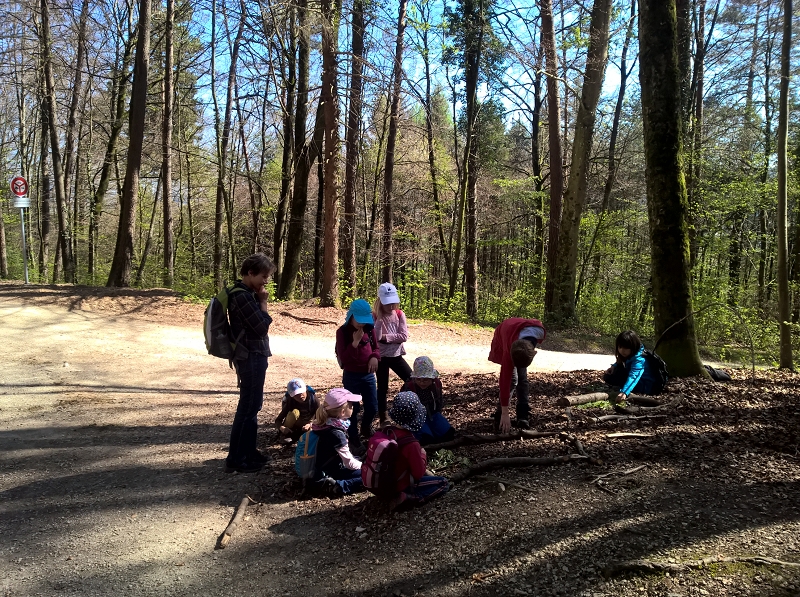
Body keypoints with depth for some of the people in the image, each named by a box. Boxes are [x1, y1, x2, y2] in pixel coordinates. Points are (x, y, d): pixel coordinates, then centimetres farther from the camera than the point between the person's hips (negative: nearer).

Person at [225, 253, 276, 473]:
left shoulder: (246, 293, 12)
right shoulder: (242, 297, -20)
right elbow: (262, 327, -18)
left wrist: (259, 301, 7)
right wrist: (263, 302, -11)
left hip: (252, 356, 11)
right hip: (251, 358, -11)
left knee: (251, 405, 17)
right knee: (248, 407, -4)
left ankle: (247, 451, 27)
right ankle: (236, 459, 4)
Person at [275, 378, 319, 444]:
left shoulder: (313, 399, -23)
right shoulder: (290, 402, -25)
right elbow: (278, 420, -25)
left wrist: (310, 425, -41)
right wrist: (282, 428, -47)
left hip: (306, 425, 1)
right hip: (294, 424, -1)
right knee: (294, 412, -35)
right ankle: (285, 434, -11)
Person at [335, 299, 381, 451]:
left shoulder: (369, 329, 2)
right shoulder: (342, 332, -12)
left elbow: (376, 347, 12)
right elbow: (342, 357, -16)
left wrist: (375, 357, -10)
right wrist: (355, 342, -26)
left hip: (369, 375, 5)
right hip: (351, 376, -5)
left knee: (372, 407, 12)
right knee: (353, 408, 3)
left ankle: (366, 428, 42)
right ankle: (354, 439, 19)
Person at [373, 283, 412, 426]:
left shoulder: (399, 314, -1)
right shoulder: (375, 316, -9)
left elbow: (404, 336, -9)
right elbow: (375, 338, -20)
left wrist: (385, 337, -15)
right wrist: (379, 319, -26)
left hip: (396, 355, 3)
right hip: (381, 356, -3)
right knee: (383, 388, 4)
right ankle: (382, 419, 15)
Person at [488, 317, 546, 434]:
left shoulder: (541, 331, -37)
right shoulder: (509, 349, -44)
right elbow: (505, 379, -41)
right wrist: (505, 413, -41)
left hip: (523, 342, 4)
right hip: (502, 341, -4)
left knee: (523, 378, -4)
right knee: (512, 378, -18)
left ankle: (523, 417, 2)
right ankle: (500, 417, -9)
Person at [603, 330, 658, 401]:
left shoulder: (639, 359, -29)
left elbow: (633, 377, -44)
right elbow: (619, 363, 18)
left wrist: (624, 392, -58)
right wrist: (613, 366, -6)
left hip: (645, 385, -10)